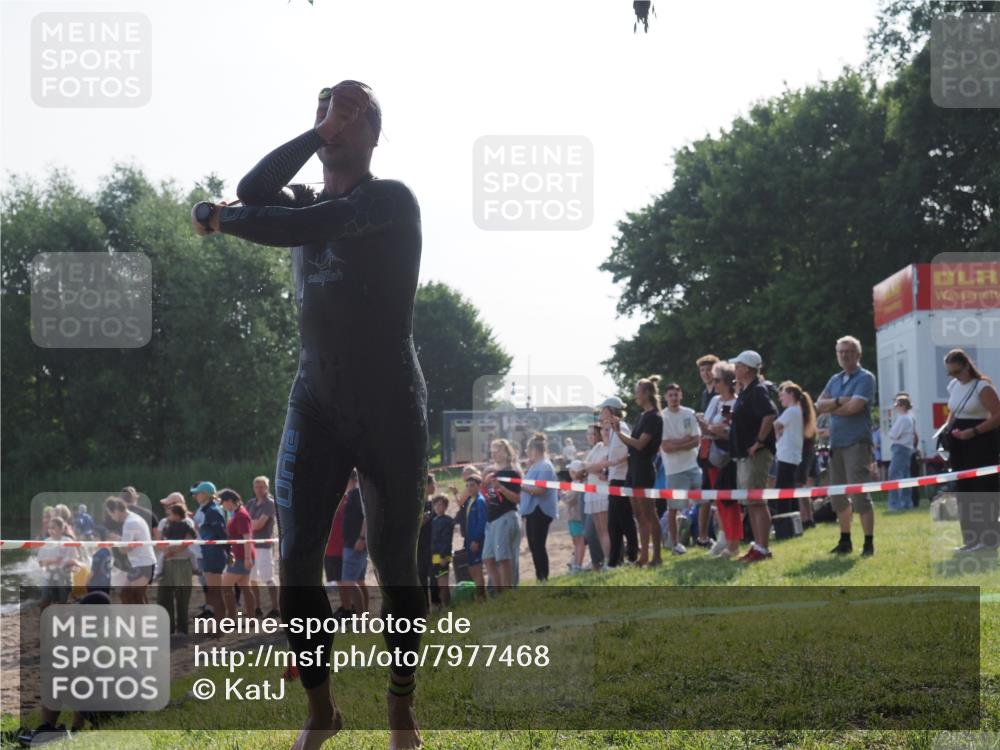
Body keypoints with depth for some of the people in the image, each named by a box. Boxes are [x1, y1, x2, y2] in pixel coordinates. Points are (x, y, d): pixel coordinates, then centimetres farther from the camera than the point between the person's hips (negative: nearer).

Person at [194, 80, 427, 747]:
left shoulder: (391, 200, -4)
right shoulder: (310, 203, 14)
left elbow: (296, 227, -18)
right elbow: (252, 191, -8)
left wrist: (218, 218, -5)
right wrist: (314, 135, -5)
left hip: (389, 406, -5)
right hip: (317, 403, 5)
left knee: (394, 560, 0)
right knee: (298, 558, -5)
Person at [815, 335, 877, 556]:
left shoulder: (865, 378, -5)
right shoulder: (835, 380, 17)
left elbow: (854, 406, -17)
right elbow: (819, 405, 5)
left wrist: (831, 407, -1)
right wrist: (839, 401, -12)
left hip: (857, 443, -8)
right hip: (836, 443, 8)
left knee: (859, 495, -10)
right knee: (838, 496, 11)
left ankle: (869, 543, -5)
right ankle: (845, 542, 21)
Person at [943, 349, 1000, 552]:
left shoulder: (983, 387, -12)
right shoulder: (953, 386, 11)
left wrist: (974, 431, -23)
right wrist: (947, 433, 6)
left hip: (980, 443, -8)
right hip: (960, 444, 8)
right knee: (964, 491, 7)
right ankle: (972, 539, 13)